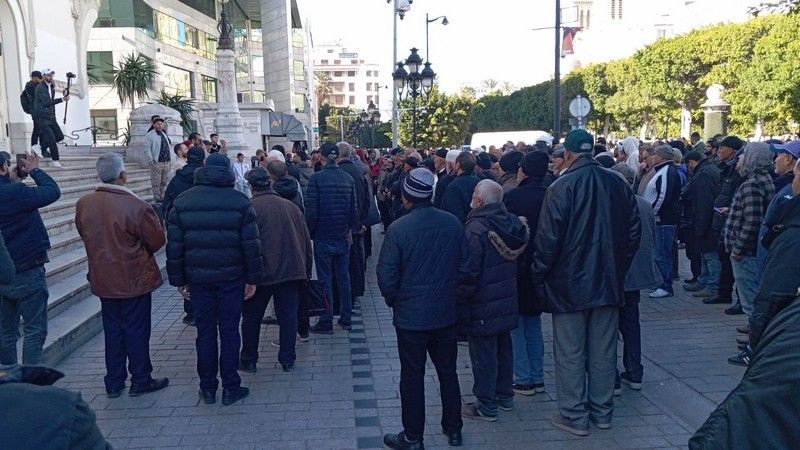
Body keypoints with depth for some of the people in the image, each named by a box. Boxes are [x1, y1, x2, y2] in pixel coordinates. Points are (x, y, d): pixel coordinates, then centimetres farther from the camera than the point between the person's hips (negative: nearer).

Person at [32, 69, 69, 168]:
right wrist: (62, 99, -30)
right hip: (42, 117, -8)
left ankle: (43, 147, 28)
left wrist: (54, 116, 18)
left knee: (60, 136, 5)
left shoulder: (51, 87, 14)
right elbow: (46, 102, -25)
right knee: (51, 137, -14)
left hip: (50, 117, 8)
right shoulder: (40, 88, -13)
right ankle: (55, 160, -5)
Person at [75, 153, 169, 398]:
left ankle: (113, 383, 25)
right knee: (136, 330, 7)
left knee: (112, 330, 16)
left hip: (103, 279, 5)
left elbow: (84, 235, 10)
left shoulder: (83, 204, -4)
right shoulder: (137, 206, -21)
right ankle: (140, 381, 18)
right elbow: (158, 240, -11)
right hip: (135, 279, -5)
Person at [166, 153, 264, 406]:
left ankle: (208, 388, 18)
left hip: (198, 278, 2)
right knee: (229, 331, 6)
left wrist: (178, 280, 9)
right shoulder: (240, 201, -4)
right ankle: (230, 387, 11)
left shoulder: (182, 202, 3)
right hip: (231, 277, -2)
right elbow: (251, 244, -6)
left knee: (205, 332, 10)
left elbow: (174, 246, 3)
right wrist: (253, 279, 1)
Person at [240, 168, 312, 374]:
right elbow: (306, 241, 11)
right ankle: (288, 361, 15)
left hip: (261, 273, -4)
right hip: (291, 271, 4)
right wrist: (306, 271, 17)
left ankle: (248, 360, 21)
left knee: (251, 317, 12)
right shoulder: (291, 206, 7)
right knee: (288, 316, 11)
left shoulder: (250, 208, -9)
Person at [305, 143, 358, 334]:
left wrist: (309, 232, -1)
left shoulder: (316, 178, -11)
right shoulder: (348, 179, 2)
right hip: (343, 236, 4)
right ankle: (346, 318, 20)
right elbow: (354, 208, 4)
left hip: (323, 237, -4)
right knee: (344, 277, 13)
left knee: (325, 279, 3)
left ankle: (326, 322, 8)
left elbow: (311, 210, -13)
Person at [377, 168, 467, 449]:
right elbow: (464, 267, 2)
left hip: (411, 316, -4)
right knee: (448, 373, 18)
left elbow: (386, 277, -14)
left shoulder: (398, 229, -18)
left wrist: (393, 301, 4)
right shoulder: (453, 223, -5)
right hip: (447, 313, 4)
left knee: (412, 377, 9)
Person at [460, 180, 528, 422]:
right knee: (504, 348, 19)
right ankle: (505, 396, 32)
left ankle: (486, 406, 11)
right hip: (508, 302, 8)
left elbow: (470, 272, -22)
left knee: (483, 354, 2)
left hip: (483, 305, -8)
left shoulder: (476, 229, -21)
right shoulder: (513, 223, 2)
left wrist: (462, 302, -12)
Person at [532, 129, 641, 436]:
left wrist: (539, 274, -4)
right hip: (609, 281, 5)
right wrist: (619, 266, 18)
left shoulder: (562, 186, -15)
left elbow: (548, 238, -17)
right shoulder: (617, 183, 2)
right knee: (603, 351, 15)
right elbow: (634, 230, 9)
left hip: (569, 284, -5)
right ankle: (602, 411, 27)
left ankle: (574, 416, 14)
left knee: (570, 353, 6)